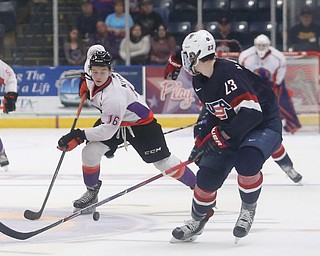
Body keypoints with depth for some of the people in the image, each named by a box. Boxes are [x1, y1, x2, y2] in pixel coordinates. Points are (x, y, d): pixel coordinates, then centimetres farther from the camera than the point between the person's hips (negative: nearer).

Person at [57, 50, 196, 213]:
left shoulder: (114, 96, -39)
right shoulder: (93, 79, -16)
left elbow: (108, 130, -35)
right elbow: (94, 51, 7)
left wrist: (80, 135, -36)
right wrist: (86, 84, 7)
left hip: (140, 123, -7)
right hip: (111, 120, 7)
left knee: (164, 163, 0)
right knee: (90, 152, -11)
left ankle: (196, 185, 20)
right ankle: (92, 192, 9)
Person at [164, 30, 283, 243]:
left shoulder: (229, 73, -29)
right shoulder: (199, 81, 2)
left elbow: (251, 113, -33)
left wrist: (222, 135, -28)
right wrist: (201, 141, 11)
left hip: (264, 125, -8)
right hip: (232, 130, 8)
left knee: (247, 160, -36)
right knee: (207, 175, -1)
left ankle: (248, 209, -10)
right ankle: (198, 220, 24)